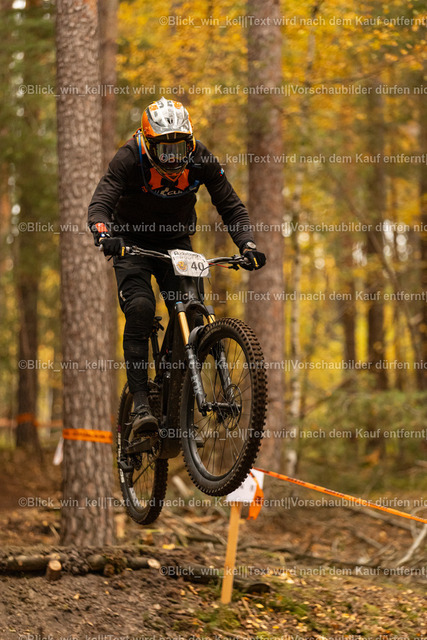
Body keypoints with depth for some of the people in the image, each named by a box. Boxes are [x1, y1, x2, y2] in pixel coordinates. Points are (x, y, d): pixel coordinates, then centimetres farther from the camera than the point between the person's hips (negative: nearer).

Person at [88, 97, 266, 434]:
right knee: (140, 308, -25)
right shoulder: (130, 158, -24)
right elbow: (100, 202, -32)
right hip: (132, 240, -2)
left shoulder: (200, 159, -17)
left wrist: (248, 244, -29)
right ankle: (141, 403, -26)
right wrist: (103, 233, -54)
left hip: (176, 241, 3)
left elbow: (231, 206, -12)